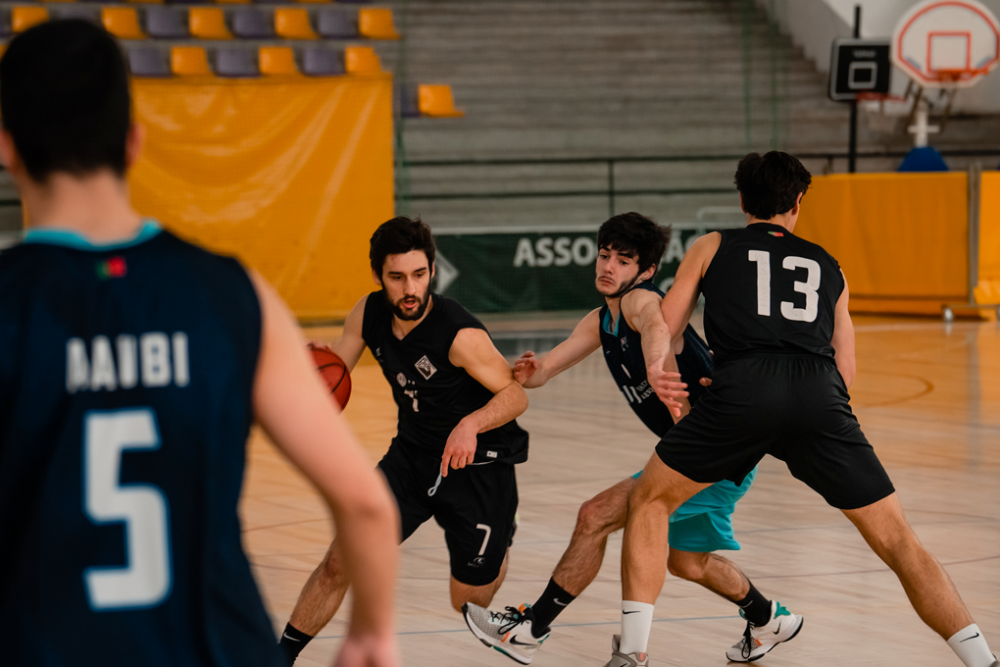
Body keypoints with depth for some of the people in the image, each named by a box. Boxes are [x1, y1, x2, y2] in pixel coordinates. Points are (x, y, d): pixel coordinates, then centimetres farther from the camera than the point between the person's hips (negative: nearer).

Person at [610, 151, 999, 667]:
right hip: (820, 394, 2)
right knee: (897, 541, 8)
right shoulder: (827, 266, 30)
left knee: (649, 501, 18)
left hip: (743, 389, -2)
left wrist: (664, 383, 41)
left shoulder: (712, 248, 25)